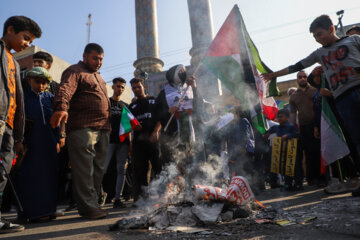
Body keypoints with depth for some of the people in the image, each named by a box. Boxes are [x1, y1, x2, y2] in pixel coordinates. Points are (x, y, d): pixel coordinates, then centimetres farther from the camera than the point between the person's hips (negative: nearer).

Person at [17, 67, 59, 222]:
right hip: (30, 143, -2)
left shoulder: (50, 98, 12)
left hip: (48, 142, 3)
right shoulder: (23, 97, 6)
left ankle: (47, 209, 14)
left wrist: (57, 141, 5)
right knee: (32, 176, -1)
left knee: (49, 174, 5)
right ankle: (34, 211, 5)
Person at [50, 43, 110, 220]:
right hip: (83, 129, -8)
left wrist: (107, 127, 21)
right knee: (84, 170, -8)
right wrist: (61, 108, -38)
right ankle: (88, 207, -3)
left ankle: (92, 204, 17)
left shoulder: (98, 77, 29)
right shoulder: (74, 71, 2)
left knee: (98, 169, 9)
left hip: (102, 130, 9)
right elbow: (65, 90, -18)